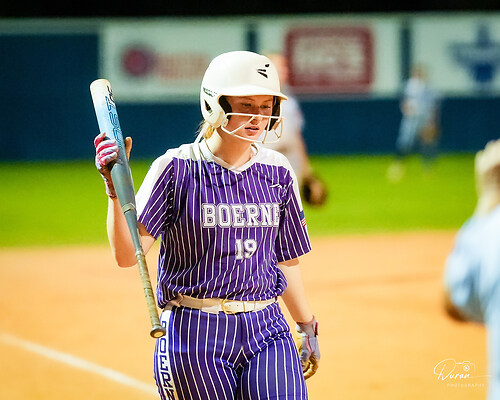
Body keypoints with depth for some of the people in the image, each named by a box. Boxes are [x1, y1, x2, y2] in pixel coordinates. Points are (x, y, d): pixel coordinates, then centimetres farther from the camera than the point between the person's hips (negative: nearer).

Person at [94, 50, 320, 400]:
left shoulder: (277, 172, 8)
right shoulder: (176, 169, -5)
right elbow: (127, 254, -13)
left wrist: (307, 328, 22)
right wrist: (115, 188, -25)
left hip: (266, 331, 4)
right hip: (195, 336, -4)